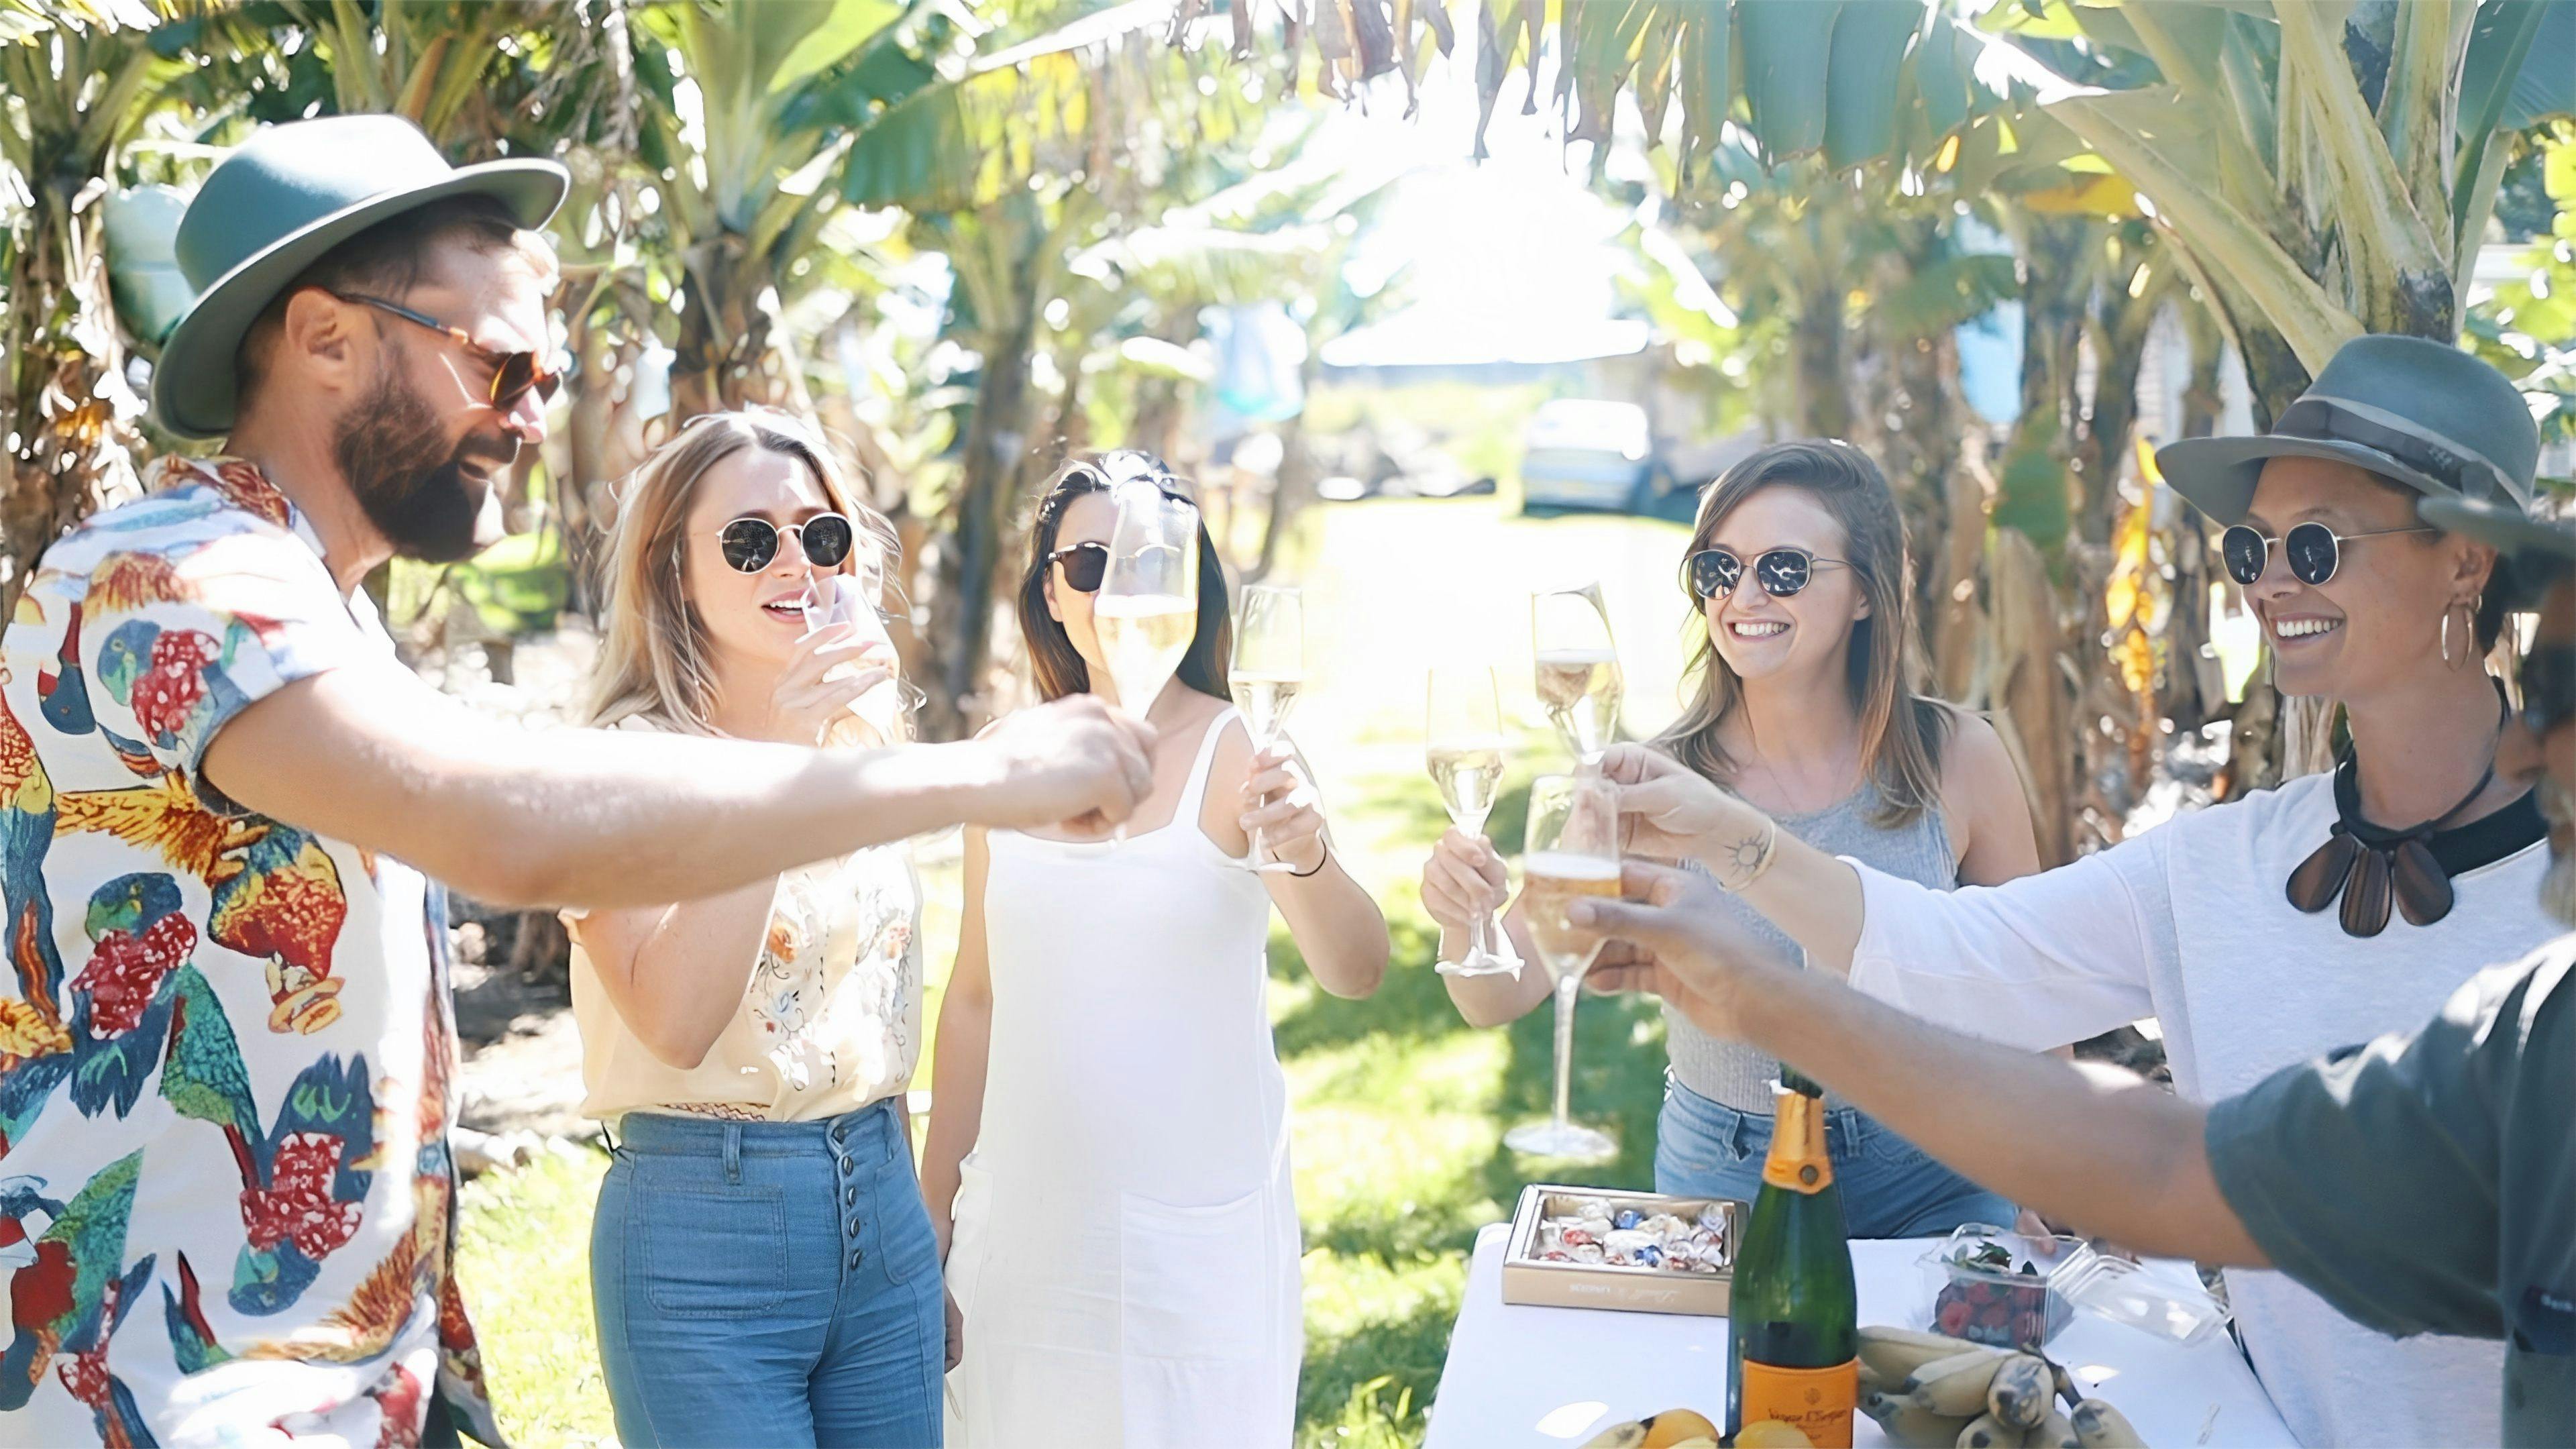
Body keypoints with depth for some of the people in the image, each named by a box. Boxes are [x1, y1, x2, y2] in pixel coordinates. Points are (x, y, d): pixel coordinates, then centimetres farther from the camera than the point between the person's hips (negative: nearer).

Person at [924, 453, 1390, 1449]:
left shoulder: (1237, 754, -9)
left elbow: (1355, 973, -22)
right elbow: (975, 1000, 11)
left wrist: (1306, 853, -43)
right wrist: (932, 1212, 12)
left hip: (1197, 1236, -3)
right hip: (1023, 1229, 3)